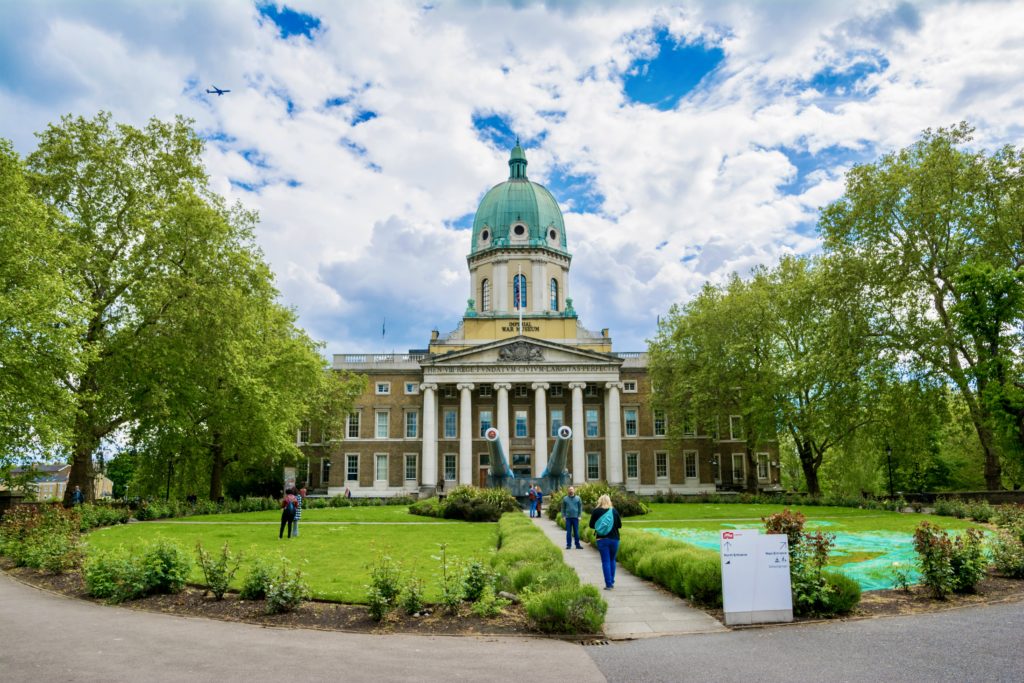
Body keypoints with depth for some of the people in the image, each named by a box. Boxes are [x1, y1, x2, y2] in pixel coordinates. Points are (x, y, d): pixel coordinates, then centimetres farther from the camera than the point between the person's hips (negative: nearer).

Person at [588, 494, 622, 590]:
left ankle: (608, 584, -1)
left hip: (602, 539, -2)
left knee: (605, 561, 2)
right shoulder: (614, 511, 0)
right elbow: (619, 525, 7)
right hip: (614, 538, 2)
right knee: (612, 560, 17)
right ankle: (612, 582, 21)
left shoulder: (596, 511, -4)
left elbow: (591, 525, 2)